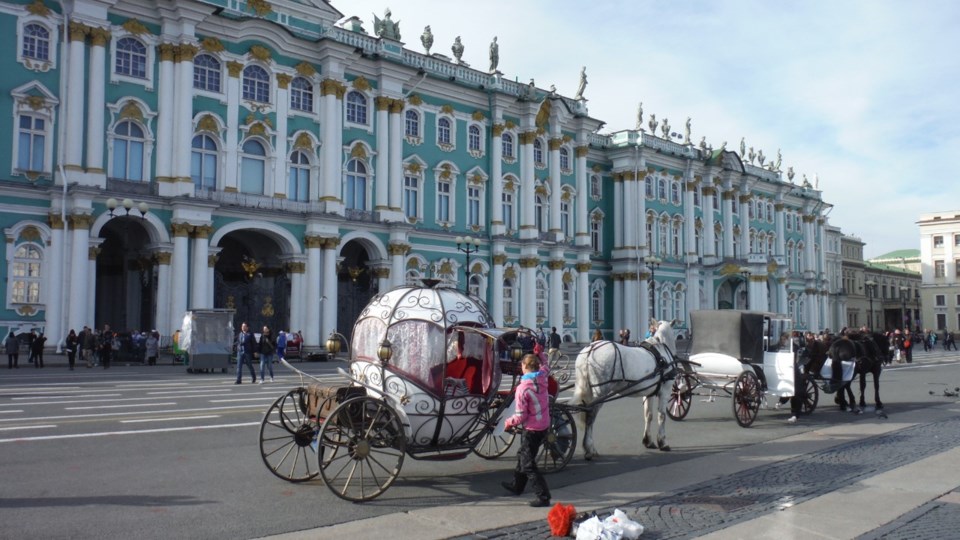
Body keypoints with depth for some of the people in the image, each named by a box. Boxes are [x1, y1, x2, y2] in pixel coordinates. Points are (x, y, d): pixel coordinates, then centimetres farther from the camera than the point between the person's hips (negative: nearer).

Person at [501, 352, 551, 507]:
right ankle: (517, 485, 42)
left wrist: (509, 422, -4)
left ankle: (543, 496, -3)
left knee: (528, 464, 1)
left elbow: (521, 416, -20)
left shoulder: (522, 388, -23)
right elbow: (545, 366, 22)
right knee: (523, 456, 25)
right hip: (544, 425, 8)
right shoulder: (542, 378, -5)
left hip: (531, 429, -8)